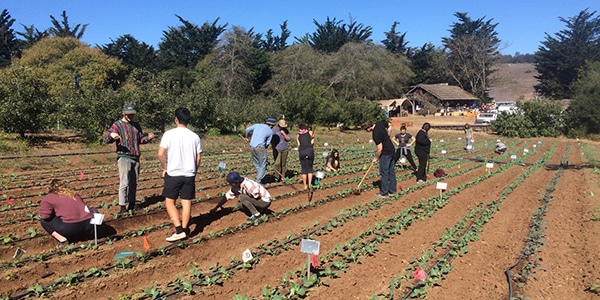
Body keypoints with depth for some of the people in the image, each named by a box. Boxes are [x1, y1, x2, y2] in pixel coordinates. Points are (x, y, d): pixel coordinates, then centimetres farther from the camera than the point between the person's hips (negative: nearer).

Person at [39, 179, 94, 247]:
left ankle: (62, 239, 2)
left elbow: (44, 215, -3)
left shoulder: (49, 198, 7)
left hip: (71, 228, -5)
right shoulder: (73, 194, 23)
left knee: (44, 220, 15)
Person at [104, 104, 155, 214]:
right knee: (124, 183, -7)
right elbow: (106, 139, -12)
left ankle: (132, 204, 24)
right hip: (124, 157, -6)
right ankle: (123, 207, -2)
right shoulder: (117, 125, -4)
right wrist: (111, 135, -36)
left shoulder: (136, 125, 15)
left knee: (134, 182, 13)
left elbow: (141, 139, 22)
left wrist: (148, 138, -1)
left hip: (135, 157, 6)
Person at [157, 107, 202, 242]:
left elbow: (160, 154, -11)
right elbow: (198, 158, 5)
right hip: (189, 174, 3)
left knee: (169, 201, 8)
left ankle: (179, 229, -2)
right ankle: (185, 230, 15)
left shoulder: (169, 134, -8)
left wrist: (165, 168, 5)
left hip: (173, 174, -3)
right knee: (187, 202, 9)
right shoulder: (195, 136, 2)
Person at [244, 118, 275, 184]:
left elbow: (247, 130, 20)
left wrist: (246, 137, 36)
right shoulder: (270, 132, 5)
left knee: (257, 165, 18)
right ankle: (258, 181, -2)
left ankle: (259, 179, 25)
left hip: (251, 147, 6)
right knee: (263, 166, 3)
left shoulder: (257, 125, 13)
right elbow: (267, 143, 6)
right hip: (260, 147, -6)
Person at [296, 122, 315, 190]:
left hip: (301, 152, 1)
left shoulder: (298, 135, 20)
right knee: (310, 168, 14)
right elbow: (312, 142, 4)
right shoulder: (310, 132, 16)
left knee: (303, 169, 11)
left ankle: (305, 185, 12)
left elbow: (298, 144, 8)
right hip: (309, 150, -1)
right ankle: (309, 184, 9)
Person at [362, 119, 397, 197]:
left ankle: (384, 193, 6)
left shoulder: (376, 134, -25)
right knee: (391, 171, 16)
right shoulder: (380, 123, -1)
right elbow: (389, 125, 19)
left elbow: (380, 149, -22)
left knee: (384, 173, -1)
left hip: (385, 153, -9)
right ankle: (392, 189, 25)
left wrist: (376, 158, -7)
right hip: (391, 150, 9)